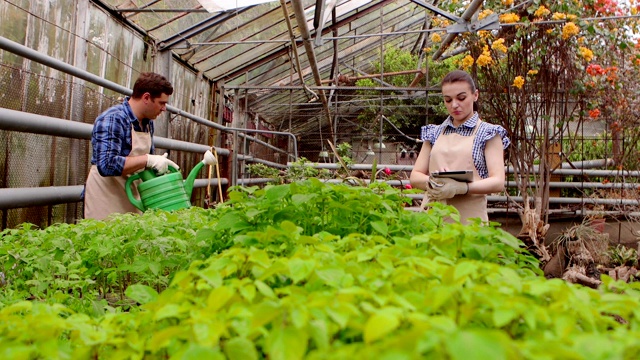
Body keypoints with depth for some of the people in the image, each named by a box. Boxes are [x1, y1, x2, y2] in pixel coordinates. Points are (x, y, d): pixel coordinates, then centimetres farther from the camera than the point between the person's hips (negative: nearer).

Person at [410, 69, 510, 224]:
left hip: (469, 217, -2)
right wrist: (432, 182, -14)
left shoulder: (489, 133, 4)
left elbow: (498, 182, -7)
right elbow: (415, 177, 8)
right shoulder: (434, 133, 14)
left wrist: (460, 187, -23)